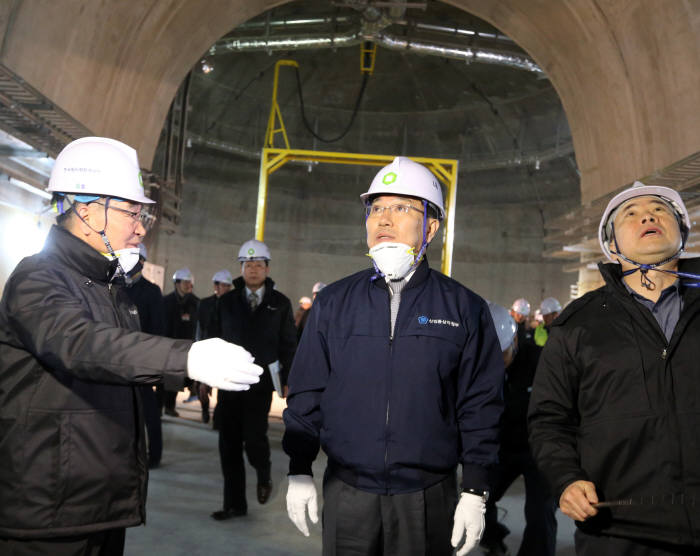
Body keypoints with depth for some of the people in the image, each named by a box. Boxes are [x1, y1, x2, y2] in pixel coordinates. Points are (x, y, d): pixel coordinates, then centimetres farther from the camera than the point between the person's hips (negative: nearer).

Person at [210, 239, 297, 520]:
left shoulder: (279, 303, 4)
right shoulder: (227, 301, 8)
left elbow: (288, 344, 4)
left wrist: (288, 381, 0)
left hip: (260, 382, -2)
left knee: (254, 437, -12)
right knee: (229, 444, 6)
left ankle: (264, 475, 23)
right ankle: (234, 504, 20)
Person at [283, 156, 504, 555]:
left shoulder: (465, 309, -2)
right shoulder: (333, 303, 2)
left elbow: (480, 406, -2)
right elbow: (307, 394, 6)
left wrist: (476, 492, -3)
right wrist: (299, 470, 4)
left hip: (428, 498, -1)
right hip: (347, 491, 2)